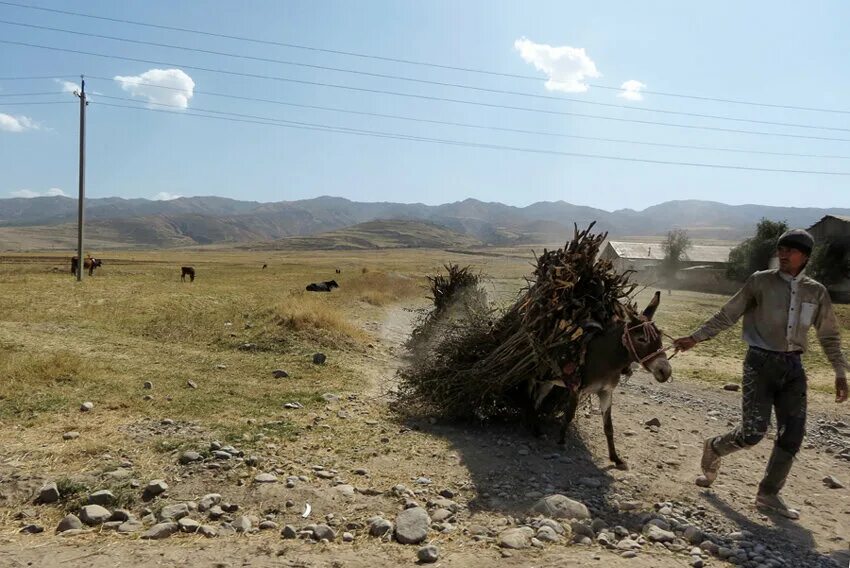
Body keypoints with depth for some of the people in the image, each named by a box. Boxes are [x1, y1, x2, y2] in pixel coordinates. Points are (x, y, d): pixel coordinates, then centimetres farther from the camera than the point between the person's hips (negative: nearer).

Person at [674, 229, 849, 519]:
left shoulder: (816, 292, 6)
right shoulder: (760, 281, -3)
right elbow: (727, 315, 0)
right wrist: (695, 337, -4)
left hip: (793, 367, 4)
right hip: (761, 362, -4)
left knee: (792, 435, 3)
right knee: (753, 432, -11)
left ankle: (769, 493, 20)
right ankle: (714, 448, 21)